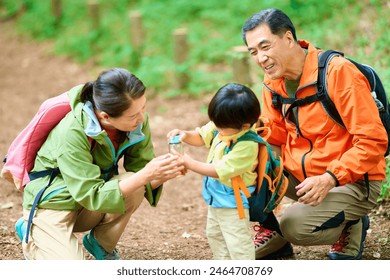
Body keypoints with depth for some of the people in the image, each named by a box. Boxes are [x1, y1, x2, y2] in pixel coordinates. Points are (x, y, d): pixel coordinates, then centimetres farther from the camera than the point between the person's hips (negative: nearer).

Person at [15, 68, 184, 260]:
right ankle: (30, 233, 11)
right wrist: (145, 175, -40)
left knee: (134, 188, -26)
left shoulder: (137, 122, -16)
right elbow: (91, 196, -33)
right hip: (53, 205, -5)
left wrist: (161, 176, -33)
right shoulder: (71, 133, -33)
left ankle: (100, 245, 2)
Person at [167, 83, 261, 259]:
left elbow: (220, 171, -30)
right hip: (216, 198, 10)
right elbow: (201, 136, 5)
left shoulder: (247, 145, -34)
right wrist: (185, 135, -17)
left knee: (237, 242, -4)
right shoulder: (224, 126, -10)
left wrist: (190, 164, -23)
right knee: (214, 235, 26)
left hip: (232, 201, -10)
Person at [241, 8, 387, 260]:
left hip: (352, 182, -7)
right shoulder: (273, 83, 2)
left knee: (296, 226, -27)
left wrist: (329, 179, -30)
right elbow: (274, 135, 4)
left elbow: (373, 140, -23)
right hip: (300, 174, 7)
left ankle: (351, 226, 4)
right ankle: (271, 235, 8)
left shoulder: (339, 72, -21)